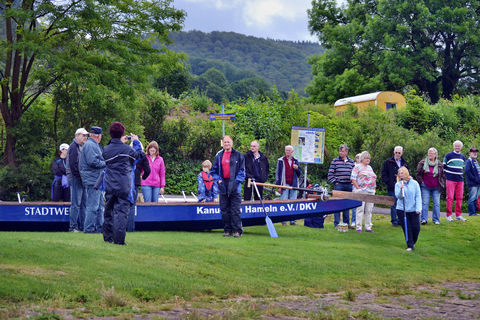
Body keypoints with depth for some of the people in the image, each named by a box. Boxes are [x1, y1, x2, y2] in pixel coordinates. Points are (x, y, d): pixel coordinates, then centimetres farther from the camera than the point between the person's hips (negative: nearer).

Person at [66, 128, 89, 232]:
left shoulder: (82, 147, 20)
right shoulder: (73, 147, -9)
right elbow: (73, 164, -17)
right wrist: (80, 176, -17)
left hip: (82, 179, 9)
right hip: (75, 179, -9)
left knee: (83, 204, 10)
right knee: (76, 204, -8)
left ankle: (82, 226, 13)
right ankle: (73, 227, -5)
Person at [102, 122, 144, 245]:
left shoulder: (106, 149, 1)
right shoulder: (128, 149, -8)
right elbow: (140, 154, 8)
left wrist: (120, 142, 24)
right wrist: (136, 142, 23)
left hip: (109, 185, 4)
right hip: (124, 186, -4)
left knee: (109, 210, 15)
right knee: (122, 211, -5)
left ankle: (108, 236, 20)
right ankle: (119, 239, -11)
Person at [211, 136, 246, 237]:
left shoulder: (238, 155, 3)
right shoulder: (219, 156, 11)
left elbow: (242, 171, 2)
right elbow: (214, 170, 15)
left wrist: (236, 181, -9)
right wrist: (218, 180, 0)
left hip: (234, 185, -3)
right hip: (223, 185, 3)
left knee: (235, 210, -6)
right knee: (224, 210, 5)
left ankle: (237, 230, -3)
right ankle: (227, 230, 11)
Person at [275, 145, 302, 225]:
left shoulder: (295, 161, 14)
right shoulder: (281, 160, 2)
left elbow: (299, 174, 18)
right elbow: (277, 173, 0)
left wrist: (297, 169, -5)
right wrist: (279, 186, -7)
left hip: (293, 185, 4)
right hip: (285, 185, -4)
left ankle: (292, 220, 7)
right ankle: (283, 220, -1)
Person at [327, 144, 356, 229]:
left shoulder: (351, 161, 11)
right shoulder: (335, 161, 2)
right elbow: (330, 174, 0)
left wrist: (353, 182, 5)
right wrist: (334, 182, -7)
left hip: (348, 186, 3)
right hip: (338, 185, -3)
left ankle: (346, 222, 15)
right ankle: (336, 224, 0)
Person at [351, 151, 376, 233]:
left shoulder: (370, 168, 21)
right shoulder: (357, 167, 0)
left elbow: (374, 178, 27)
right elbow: (353, 178, -7)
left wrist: (374, 186, 13)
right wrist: (358, 188, -14)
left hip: (371, 192, 6)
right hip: (361, 191, -6)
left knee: (369, 210, 6)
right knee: (360, 209, -7)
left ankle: (368, 227, 12)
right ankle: (358, 227, -4)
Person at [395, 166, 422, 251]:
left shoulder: (414, 183, 1)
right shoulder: (398, 184, 2)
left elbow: (418, 196, 0)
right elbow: (398, 196, -7)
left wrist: (418, 208, -8)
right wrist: (401, 189, -25)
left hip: (413, 210, 0)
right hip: (402, 210, 0)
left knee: (416, 228, -1)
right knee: (407, 228, -3)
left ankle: (413, 242, 25)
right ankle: (410, 245, 6)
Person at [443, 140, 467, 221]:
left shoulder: (463, 157, 15)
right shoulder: (448, 155, -1)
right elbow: (443, 166, 3)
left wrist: (461, 175, 17)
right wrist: (446, 175, -1)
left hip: (460, 180, 5)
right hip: (451, 179, -5)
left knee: (459, 198, 6)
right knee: (450, 197, -6)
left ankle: (458, 215, 13)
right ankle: (449, 215, -1)